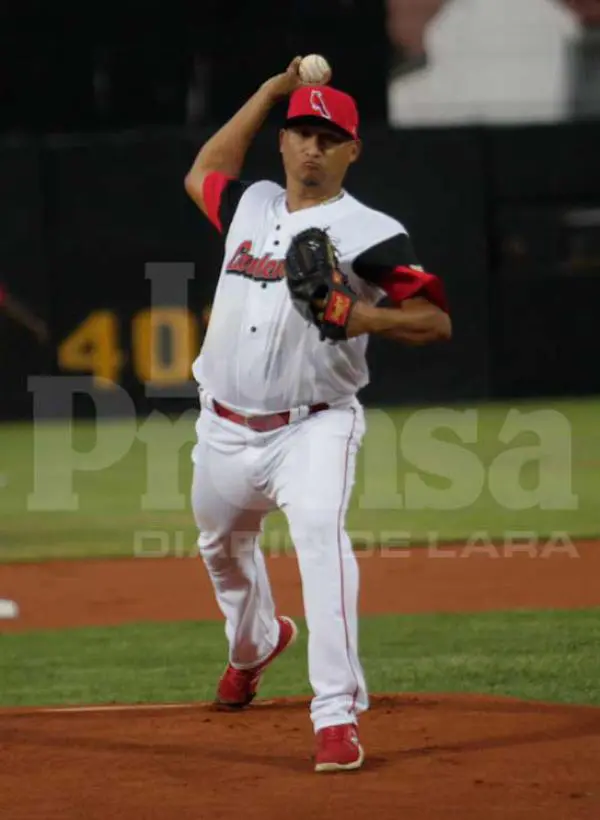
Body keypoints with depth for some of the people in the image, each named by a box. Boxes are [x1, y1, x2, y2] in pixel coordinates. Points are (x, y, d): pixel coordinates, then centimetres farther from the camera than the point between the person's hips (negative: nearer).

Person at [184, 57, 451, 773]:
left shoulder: (368, 232, -8)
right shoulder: (251, 205, 10)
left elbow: (436, 321, -12)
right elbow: (202, 175, 31)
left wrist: (365, 317, -31)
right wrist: (270, 91, 24)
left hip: (312, 426, -6)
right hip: (225, 432, 6)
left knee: (320, 533, -30)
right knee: (222, 547, 24)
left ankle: (338, 717, -35)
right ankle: (254, 644, 58)